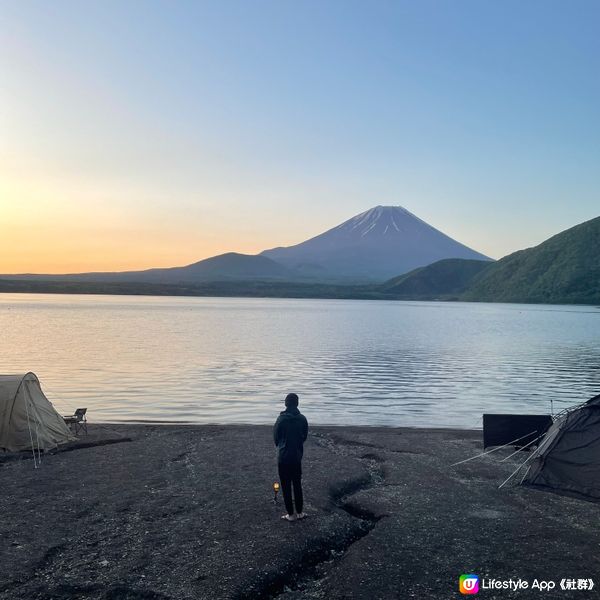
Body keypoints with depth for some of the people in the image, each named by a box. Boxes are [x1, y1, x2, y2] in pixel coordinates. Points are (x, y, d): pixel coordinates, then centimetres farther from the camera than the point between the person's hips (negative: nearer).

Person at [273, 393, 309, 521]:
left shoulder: (281, 419, -14)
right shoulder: (302, 419, -4)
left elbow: (275, 437, -3)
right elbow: (304, 436, 4)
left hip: (283, 456, -3)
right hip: (297, 456, 3)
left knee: (286, 486, 5)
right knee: (297, 484, 15)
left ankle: (290, 514, 9)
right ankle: (299, 512, 20)